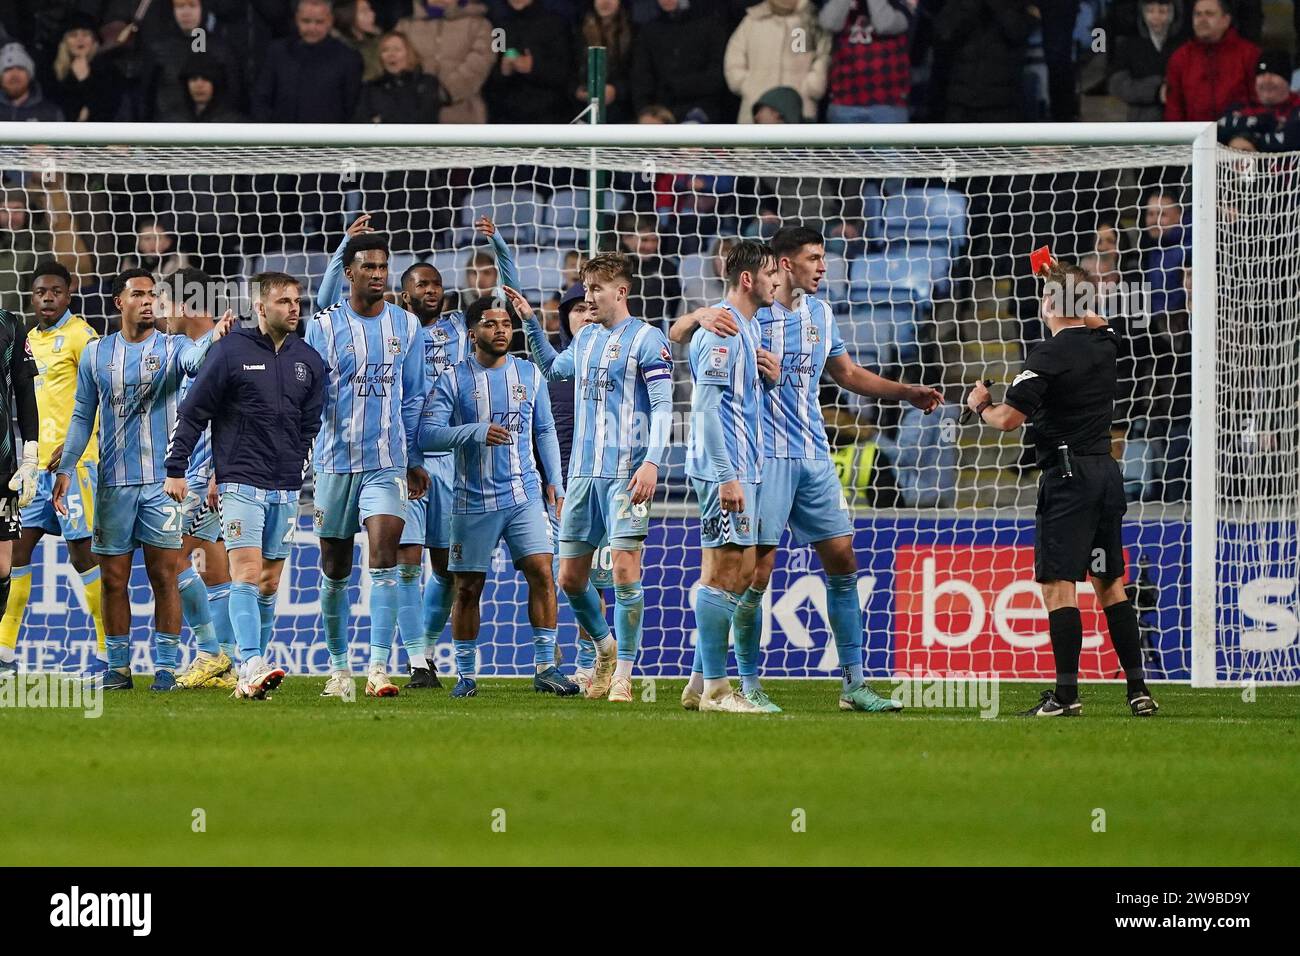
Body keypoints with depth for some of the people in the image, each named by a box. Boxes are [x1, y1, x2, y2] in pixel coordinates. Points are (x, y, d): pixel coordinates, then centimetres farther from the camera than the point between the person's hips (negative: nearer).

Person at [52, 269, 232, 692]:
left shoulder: (171, 348, 2)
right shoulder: (96, 353, 8)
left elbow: (196, 360, -22)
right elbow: (82, 417, 13)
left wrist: (214, 338, -44)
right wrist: (66, 469, 6)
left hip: (162, 481, -2)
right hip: (113, 482, 2)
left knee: (164, 576, -2)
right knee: (114, 578, 3)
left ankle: (165, 667, 1)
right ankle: (118, 667, 10)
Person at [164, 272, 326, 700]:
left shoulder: (308, 360, 10)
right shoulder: (231, 353, -4)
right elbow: (192, 412, -1)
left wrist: (298, 469, 12)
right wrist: (176, 469, -4)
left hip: (286, 488, 5)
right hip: (241, 483, -5)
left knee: (269, 584, 6)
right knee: (246, 574, -16)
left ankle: (250, 678, 10)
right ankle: (252, 666, -25)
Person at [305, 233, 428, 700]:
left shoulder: (406, 325, 6)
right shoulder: (325, 325, 0)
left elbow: (413, 398, 13)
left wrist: (414, 460, 13)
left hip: (387, 463, 0)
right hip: (335, 462, 0)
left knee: (384, 553, -17)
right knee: (334, 570, 8)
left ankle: (379, 668, -22)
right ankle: (339, 667, 23)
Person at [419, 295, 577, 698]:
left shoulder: (529, 374, 9)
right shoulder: (454, 379, -2)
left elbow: (545, 432, 17)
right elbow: (427, 434, -10)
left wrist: (554, 481, 9)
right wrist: (476, 432, -22)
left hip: (525, 495, 2)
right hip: (473, 500, -2)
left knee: (541, 571, -11)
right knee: (468, 588, 2)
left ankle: (545, 668, -6)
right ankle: (465, 673, 12)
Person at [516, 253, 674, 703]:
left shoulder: (647, 339, -5)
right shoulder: (585, 338, 16)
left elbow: (663, 406, -10)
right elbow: (553, 368, 37)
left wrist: (652, 462, -21)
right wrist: (530, 323, 26)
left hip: (626, 475, -7)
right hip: (583, 473, 7)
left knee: (625, 571, -12)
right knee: (571, 578, 7)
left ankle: (622, 674, -6)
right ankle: (606, 646, 29)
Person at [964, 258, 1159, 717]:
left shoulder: (1049, 356, -13)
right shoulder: (1105, 343, 8)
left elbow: (1008, 420, -17)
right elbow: (1094, 320, 35)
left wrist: (980, 405, 4)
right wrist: (1065, 279, 47)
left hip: (1069, 475, -7)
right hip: (1107, 471, 7)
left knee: (1058, 583, -8)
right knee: (1109, 583, 13)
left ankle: (1067, 693, -15)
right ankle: (1138, 688, 11)